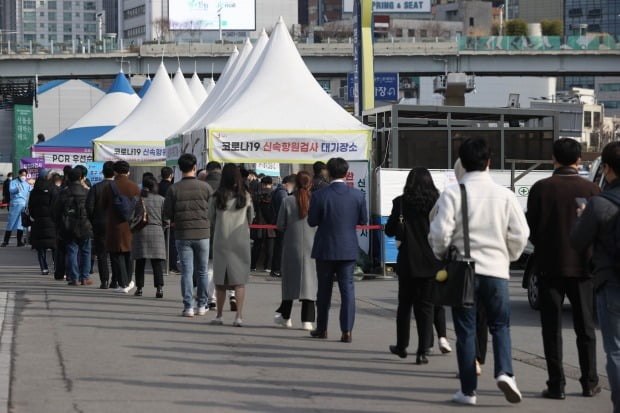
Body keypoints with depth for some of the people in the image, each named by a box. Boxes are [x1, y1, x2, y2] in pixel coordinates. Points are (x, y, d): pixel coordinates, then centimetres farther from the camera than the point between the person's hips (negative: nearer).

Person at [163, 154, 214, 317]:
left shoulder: (174, 189, -5)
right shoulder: (205, 187, -6)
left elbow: (167, 214, -2)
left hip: (183, 235, 0)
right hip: (203, 233, 0)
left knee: (186, 271, 3)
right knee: (203, 271, 11)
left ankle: (188, 306, -1)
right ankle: (202, 305, 16)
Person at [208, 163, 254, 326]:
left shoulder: (218, 197, -5)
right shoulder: (245, 196, -3)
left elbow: (211, 217, 7)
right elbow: (251, 218, 8)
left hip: (221, 241, 0)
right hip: (241, 240, 0)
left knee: (221, 279, 9)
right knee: (239, 280, 2)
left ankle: (219, 315, 12)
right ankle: (239, 316, -5)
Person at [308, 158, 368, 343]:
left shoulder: (320, 195, -13)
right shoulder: (357, 195, -6)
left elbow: (312, 221, -7)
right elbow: (363, 220, 2)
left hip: (326, 249, -1)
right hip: (349, 249, 1)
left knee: (324, 289, 12)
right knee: (347, 288, 3)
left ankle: (321, 329, 22)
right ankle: (347, 331, -4)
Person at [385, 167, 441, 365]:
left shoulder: (401, 202, -7)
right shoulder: (437, 202, -5)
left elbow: (389, 230, -2)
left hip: (408, 262, 0)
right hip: (431, 262, 0)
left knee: (404, 304, 15)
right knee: (425, 305, 4)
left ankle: (402, 346, 26)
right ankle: (422, 351, -3)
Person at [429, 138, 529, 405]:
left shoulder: (452, 193, -6)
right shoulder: (504, 195, -1)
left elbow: (440, 231, -12)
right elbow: (520, 233, -2)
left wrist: (441, 255, 7)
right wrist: (509, 257, 15)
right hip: (496, 269, 1)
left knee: (466, 330, 6)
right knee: (500, 325, 12)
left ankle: (468, 390, 7)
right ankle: (504, 371, -12)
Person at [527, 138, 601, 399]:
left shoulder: (541, 188, -7)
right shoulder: (591, 190, -6)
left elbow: (531, 228, -3)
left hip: (550, 265, -1)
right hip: (582, 266, 1)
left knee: (552, 328, 3)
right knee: (584, 326, 12)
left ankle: (556, 385, 0)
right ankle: (589, 383, 14)